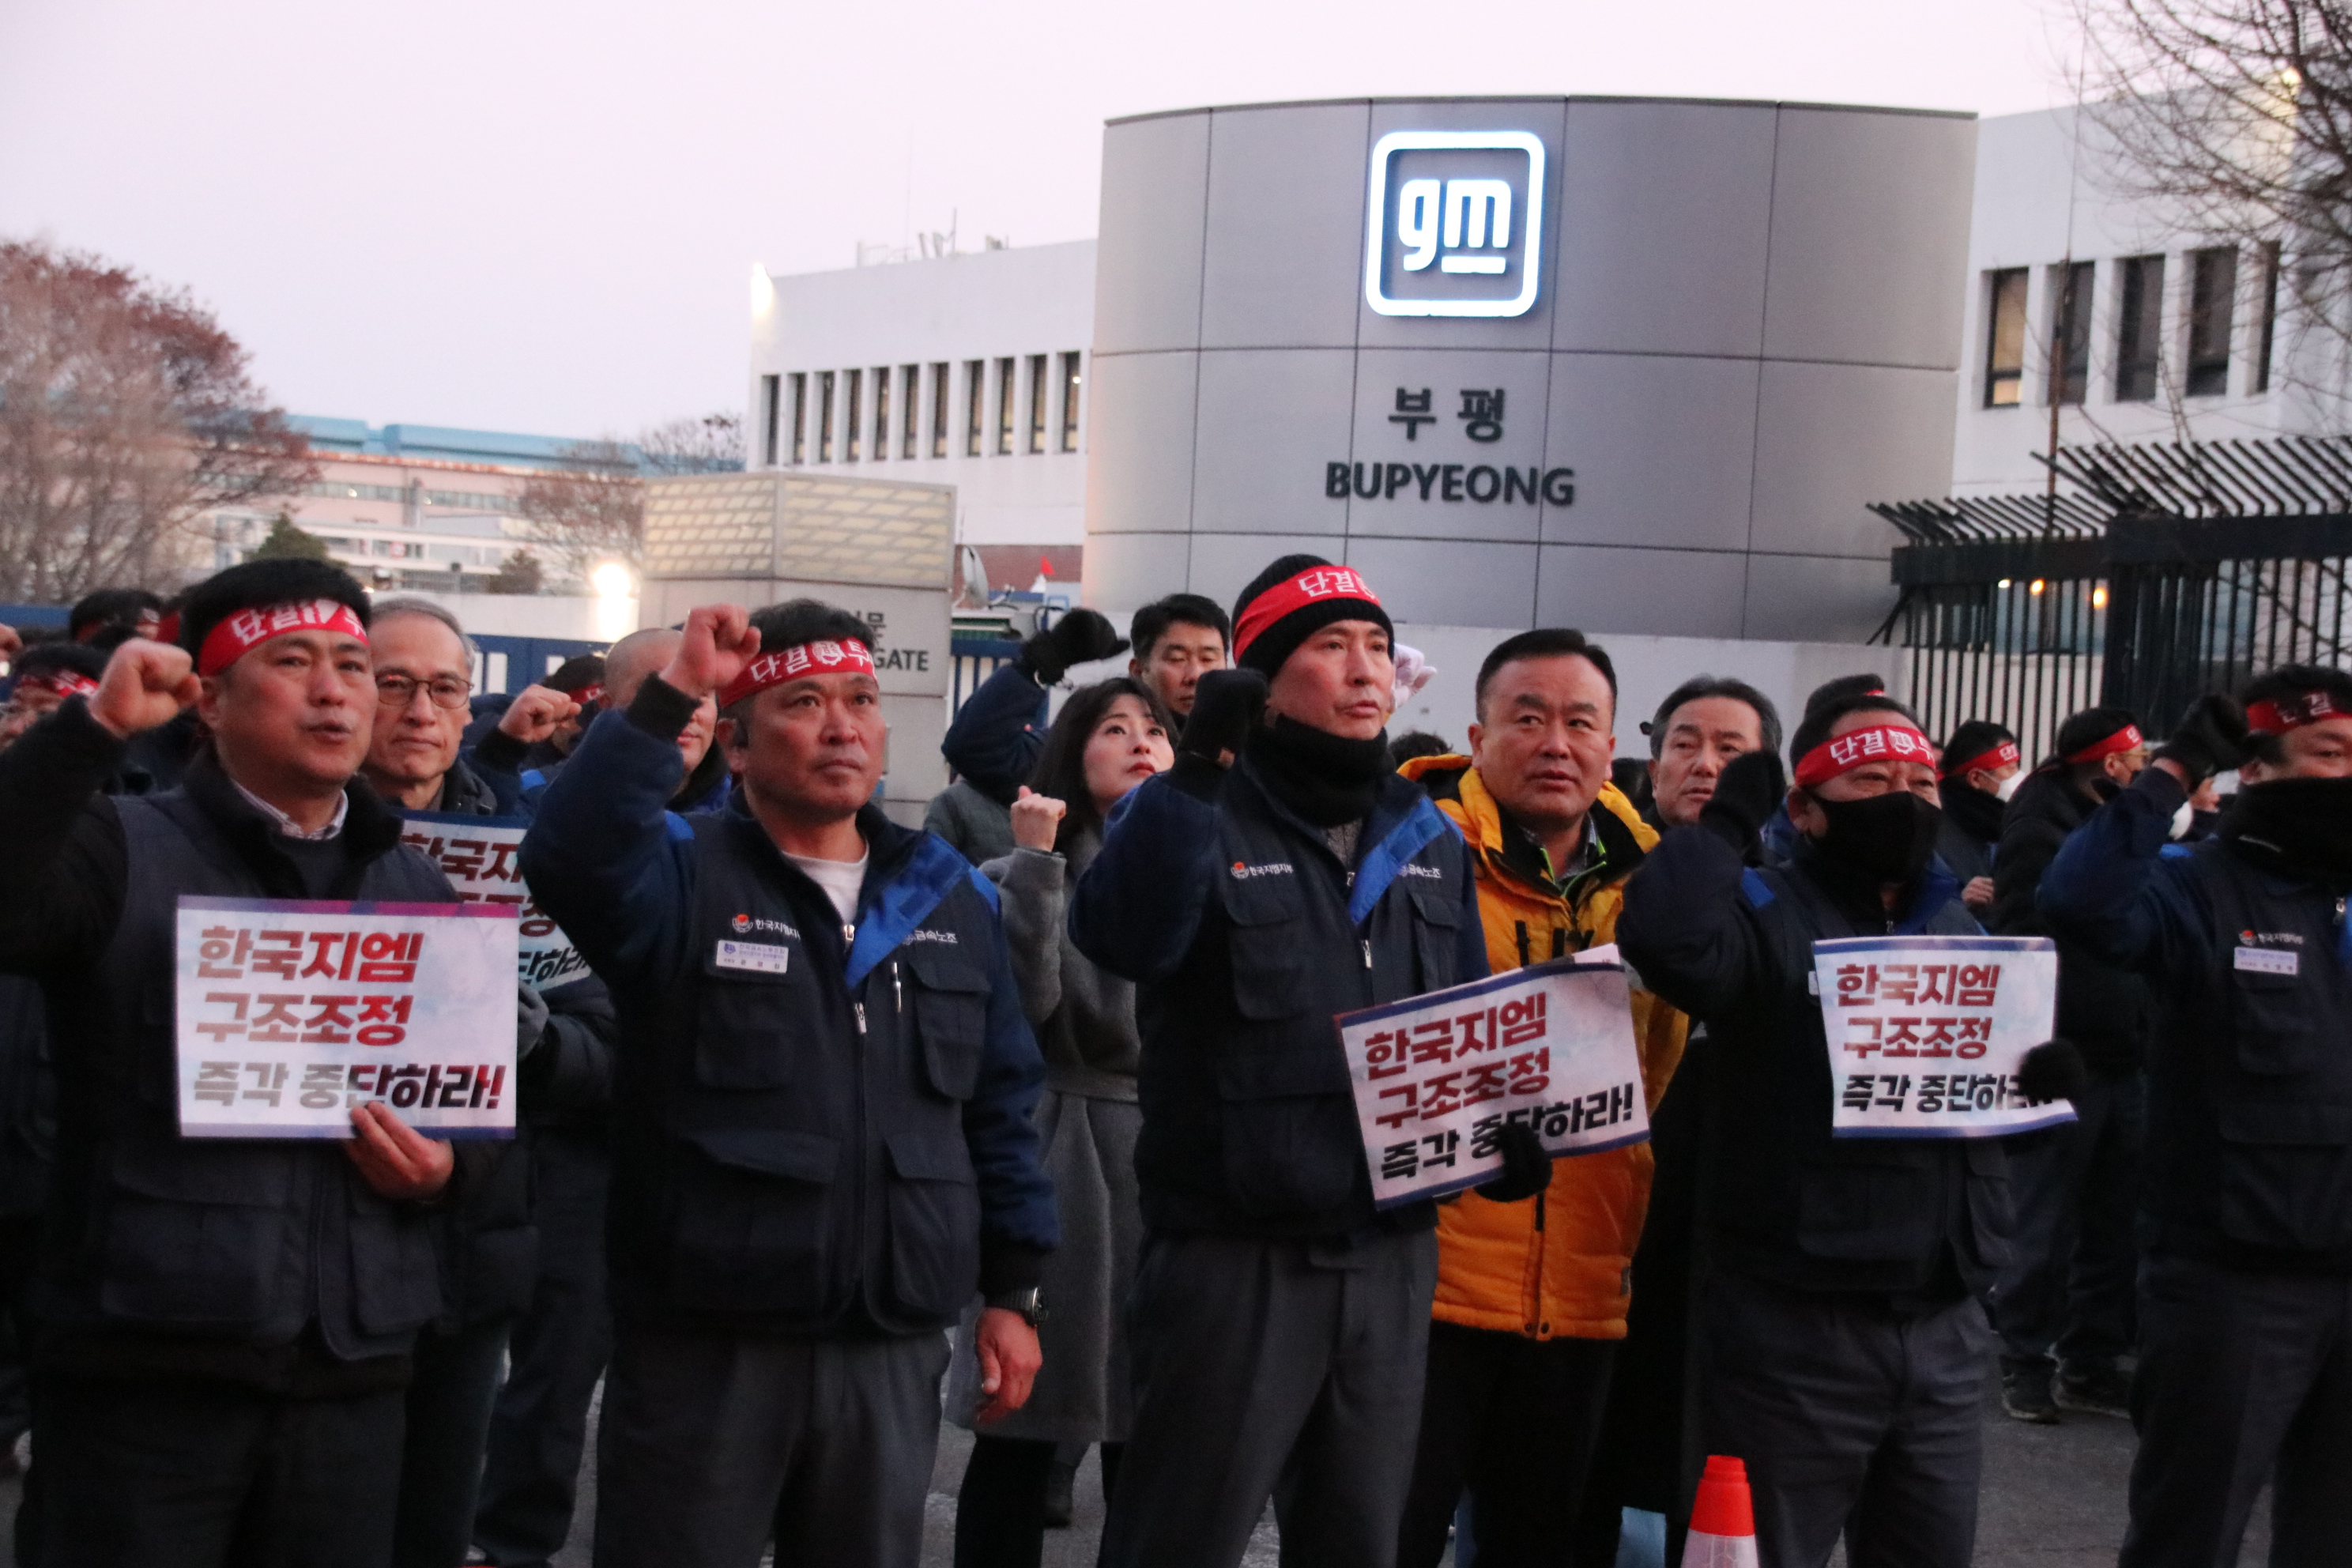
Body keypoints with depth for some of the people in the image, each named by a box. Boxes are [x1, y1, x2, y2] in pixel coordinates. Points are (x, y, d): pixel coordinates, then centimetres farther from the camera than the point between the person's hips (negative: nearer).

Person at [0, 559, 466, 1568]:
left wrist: (445, 1167, 1)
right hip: (145, 1364, -4)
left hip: (353, 1370, 5)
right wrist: (96, 726, -27)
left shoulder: (417, 888, 15)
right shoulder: (122, 848, -1)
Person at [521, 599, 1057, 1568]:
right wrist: (672, 694, -30)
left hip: (894, 1352, 5)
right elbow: (568, 857, -28)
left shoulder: (953, 896, 11)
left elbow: (1001, 1108, 15)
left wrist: (1013, 1290, 12)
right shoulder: (681, 874, -4)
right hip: (704, 1347, -4)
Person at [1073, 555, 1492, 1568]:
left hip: (1393, 1255, 6)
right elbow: (1119, 936, -28)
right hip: (1234, 1256, -6)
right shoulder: (1197, 820, -7)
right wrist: (1197, 770, -37)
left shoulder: (1430, 841, 12)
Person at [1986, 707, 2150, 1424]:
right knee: (2047, 1223, 1)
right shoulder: (2040, 832, -9)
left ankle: (2092, 1360, 20)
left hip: (2121, 1062, 7)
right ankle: (2027, 1363, 12)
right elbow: (2025, 937, -17)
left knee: (2116, 1223, 11)